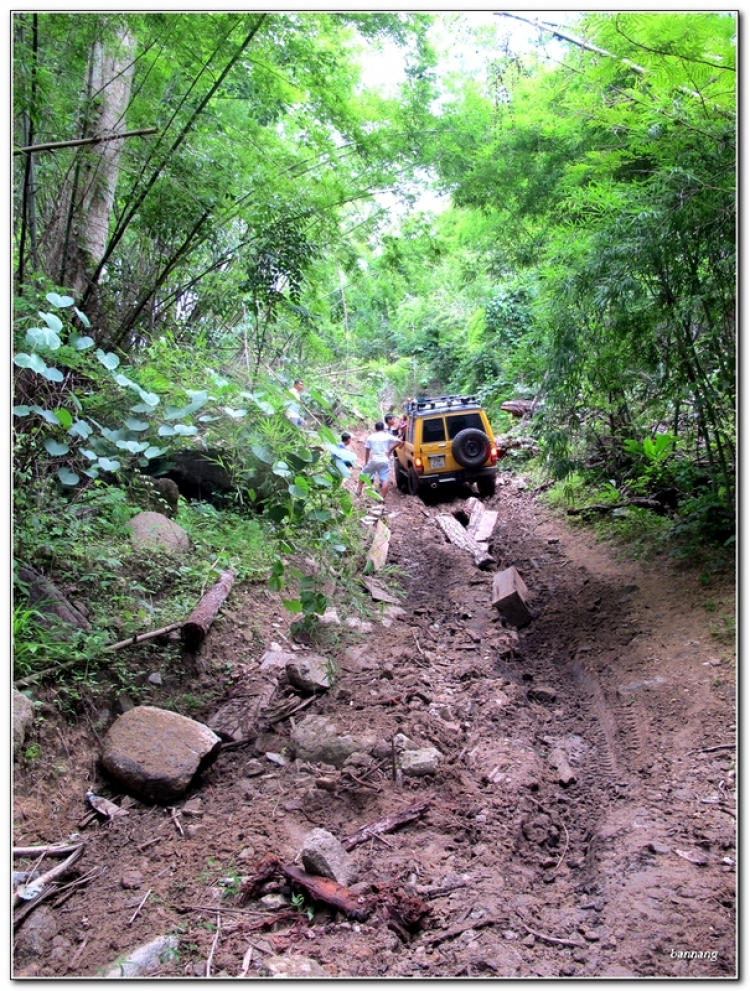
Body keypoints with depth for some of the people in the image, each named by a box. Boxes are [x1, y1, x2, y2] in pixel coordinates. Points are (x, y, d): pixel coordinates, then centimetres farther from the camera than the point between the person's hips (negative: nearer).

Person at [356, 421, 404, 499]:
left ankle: (358, 491, 22)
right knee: (384, 480, -1)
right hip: (385, 461, -1)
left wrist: (366, 463, 17)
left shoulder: (370, 437, 8)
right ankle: (382, 498, -7)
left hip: (373, 461, 1)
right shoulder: (388, 436, 5)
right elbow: (400, 442, -3)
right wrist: (390, 449, 5)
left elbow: (367, 451, 8)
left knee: (363, 474, 21)